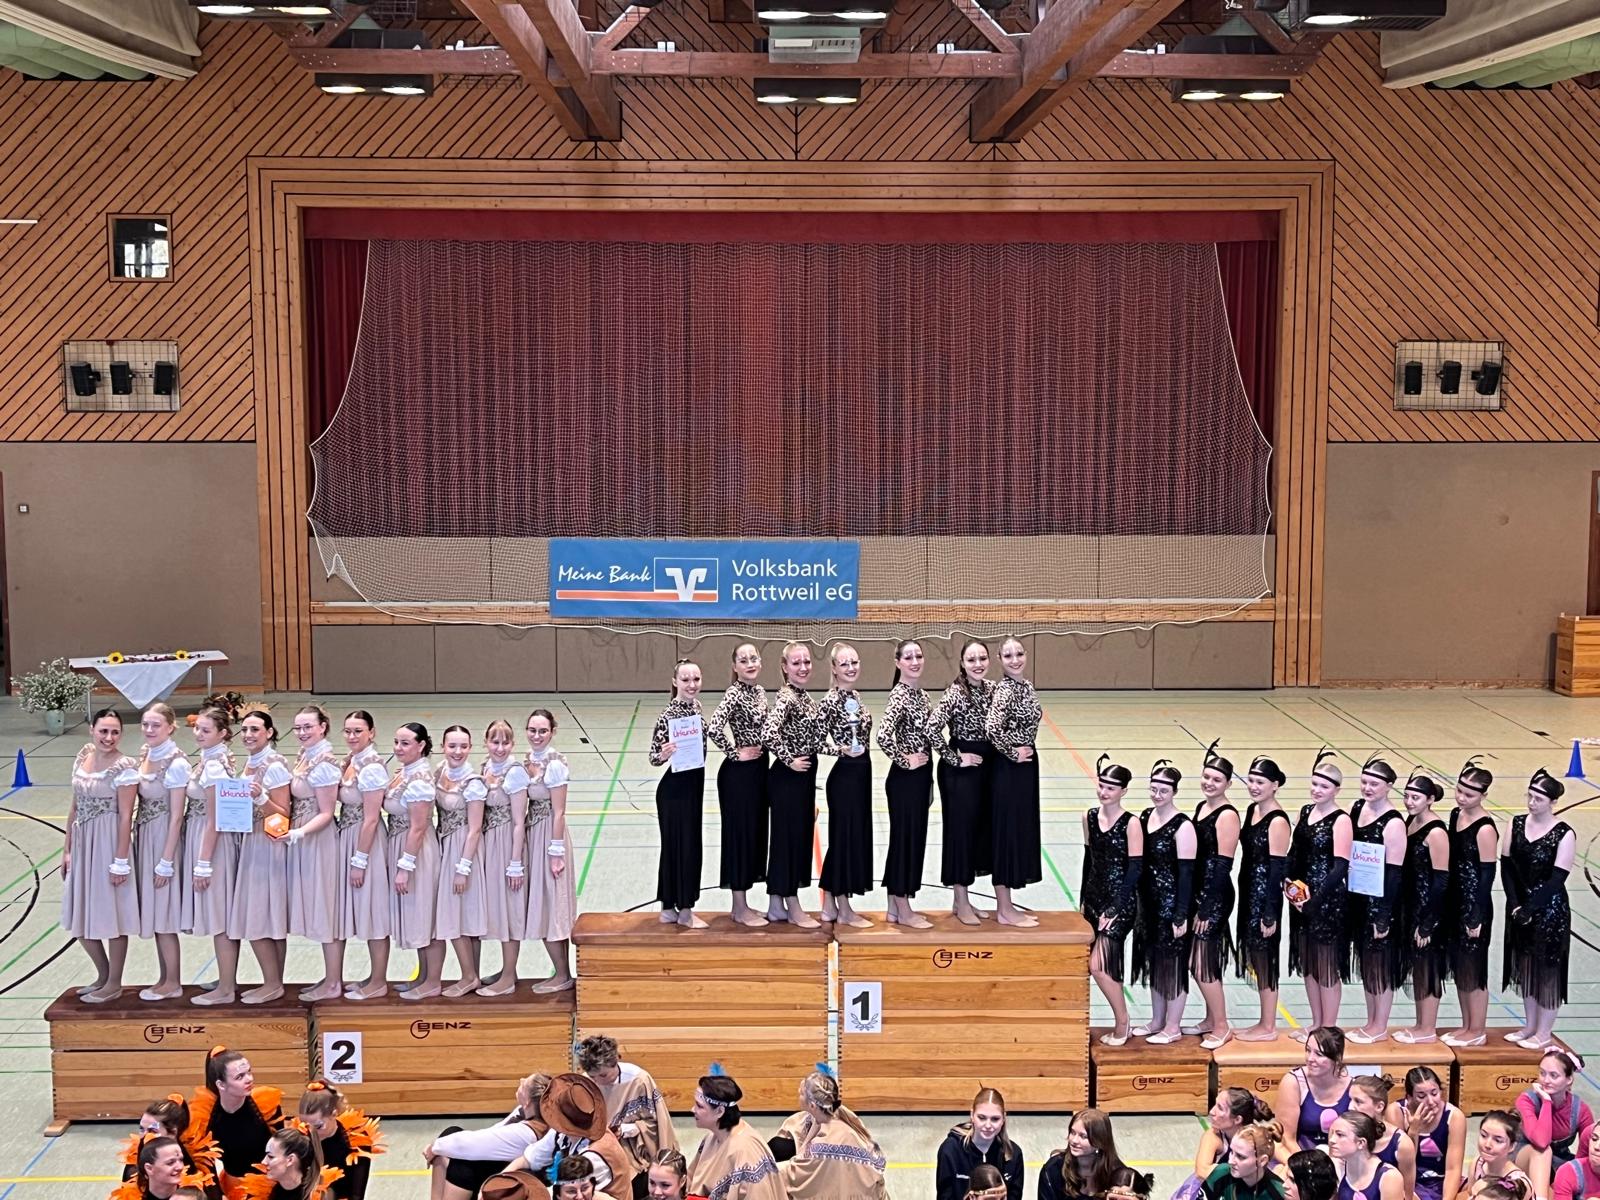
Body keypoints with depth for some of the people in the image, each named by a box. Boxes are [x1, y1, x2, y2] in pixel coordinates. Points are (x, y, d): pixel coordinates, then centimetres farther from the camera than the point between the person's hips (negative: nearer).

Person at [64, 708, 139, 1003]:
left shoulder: (123, 766, -14)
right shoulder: (82, 759, 5)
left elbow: (126, 816, -15)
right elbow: (75, 807, 11)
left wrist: (120, 861, -16)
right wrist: (68, 849, 12)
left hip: (109, 842, -7)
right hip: (82, 842, 7)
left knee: (112, 913, 4)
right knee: (80, 916, 13)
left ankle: (114, 983, 17)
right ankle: (103, 975, 31)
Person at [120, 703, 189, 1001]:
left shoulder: (176, 763, -16)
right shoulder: (144, 757, 7)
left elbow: (176, 816, -16)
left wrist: (166, 861, -17)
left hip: (164, 838, -8)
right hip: (144, 837, 8)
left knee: (162, 913, -1)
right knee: (154, 912, 13)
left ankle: (173, 982, 10)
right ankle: (165, 978, 22)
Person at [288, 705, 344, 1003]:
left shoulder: (324, 764, -18)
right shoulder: (305, 757, 9)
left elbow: (326, 813, -17)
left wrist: (299, 832, -29)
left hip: (319, 841, -9)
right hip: (304, 841, 9)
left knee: (325, 909, 0)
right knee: (319, 911, 14)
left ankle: (333, 984, 9)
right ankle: (333, 978, 23)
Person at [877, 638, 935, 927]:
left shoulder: (921, 694, 11)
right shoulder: (899, 695, -17)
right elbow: (883, 735, -30)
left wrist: (929, 782, 17)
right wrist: (904, 760, -18)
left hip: (919, 778, 9)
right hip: (904, 779, -9)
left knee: (914, 839, 13)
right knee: (905, 838, -1)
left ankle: (896, 908, 21)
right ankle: (903, 912, 8)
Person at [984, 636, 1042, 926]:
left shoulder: (1025, 686, 9)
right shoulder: (1005, 690, -19)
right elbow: (992, 730, -30)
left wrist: (1025, 752, 10)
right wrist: (1013, 753, -17)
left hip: (1025, 766, 9)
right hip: (1010, 769, -9)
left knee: (1021, 831, 13)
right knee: (1007, 831, -1)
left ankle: (1006, 905, 22)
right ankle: (1004, 910, 8)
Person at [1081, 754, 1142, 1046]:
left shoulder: (1131, 824, -13)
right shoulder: (1090, 817, 4)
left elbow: (1135, 869, -13)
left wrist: (1115, 909, -14)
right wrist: (1083, 900, 13)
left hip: (1120, 900, -6)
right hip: (1094, 897, 6)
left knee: (1098, 966, -12)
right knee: (1107, 965, 9)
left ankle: (1122, 1023, 6)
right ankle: (1119, 1022, 23)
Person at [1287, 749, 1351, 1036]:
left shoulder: (1341, 820, -14)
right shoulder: (1305, 812, 7)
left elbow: (1340, 867, -19)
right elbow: (1294, 853, 12)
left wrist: (1316, 898, -22)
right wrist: (1289, 882, -4)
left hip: (1327, 901, -7)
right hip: (1302, 899, 7)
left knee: (1327, 966, 4)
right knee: (1308, 964, 16)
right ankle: (1316, 1024, 30)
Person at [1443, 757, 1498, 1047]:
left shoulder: (1485, 829, -18)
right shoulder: (1455, 815, 4)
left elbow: (1488, 875, -16)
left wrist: (1477, 917, -15)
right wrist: (1445, 903, 12)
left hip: (1475, 906, -8)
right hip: (1454, 903, 8)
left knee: (1474, 969, 4)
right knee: (1459, 968, 17)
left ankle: (1477, 1030, 18)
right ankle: (1466, 1025, 30)